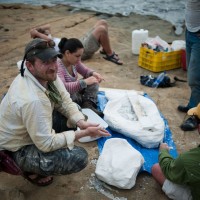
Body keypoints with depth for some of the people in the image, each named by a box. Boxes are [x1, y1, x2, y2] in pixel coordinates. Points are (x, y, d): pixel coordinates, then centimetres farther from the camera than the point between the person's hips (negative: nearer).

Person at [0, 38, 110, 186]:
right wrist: (84, 133, -22)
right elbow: (47, 144, -29)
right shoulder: (32, 100, -38)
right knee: (79, 157, -17)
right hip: (18, 150, -8)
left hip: (33, 130, 8)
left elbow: (65, 102, -1)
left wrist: (82, 123, -18)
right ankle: (33, 171, 6)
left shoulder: (47, 75, -14)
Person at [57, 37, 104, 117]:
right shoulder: (58, 66, -29)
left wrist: (93, 73, -14)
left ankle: (88, 105, -13)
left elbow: (85, 71, 10)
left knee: (93, 81, -3)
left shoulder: (74, 61, -6)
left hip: (75, 91, 8)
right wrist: (84, 82, -44)